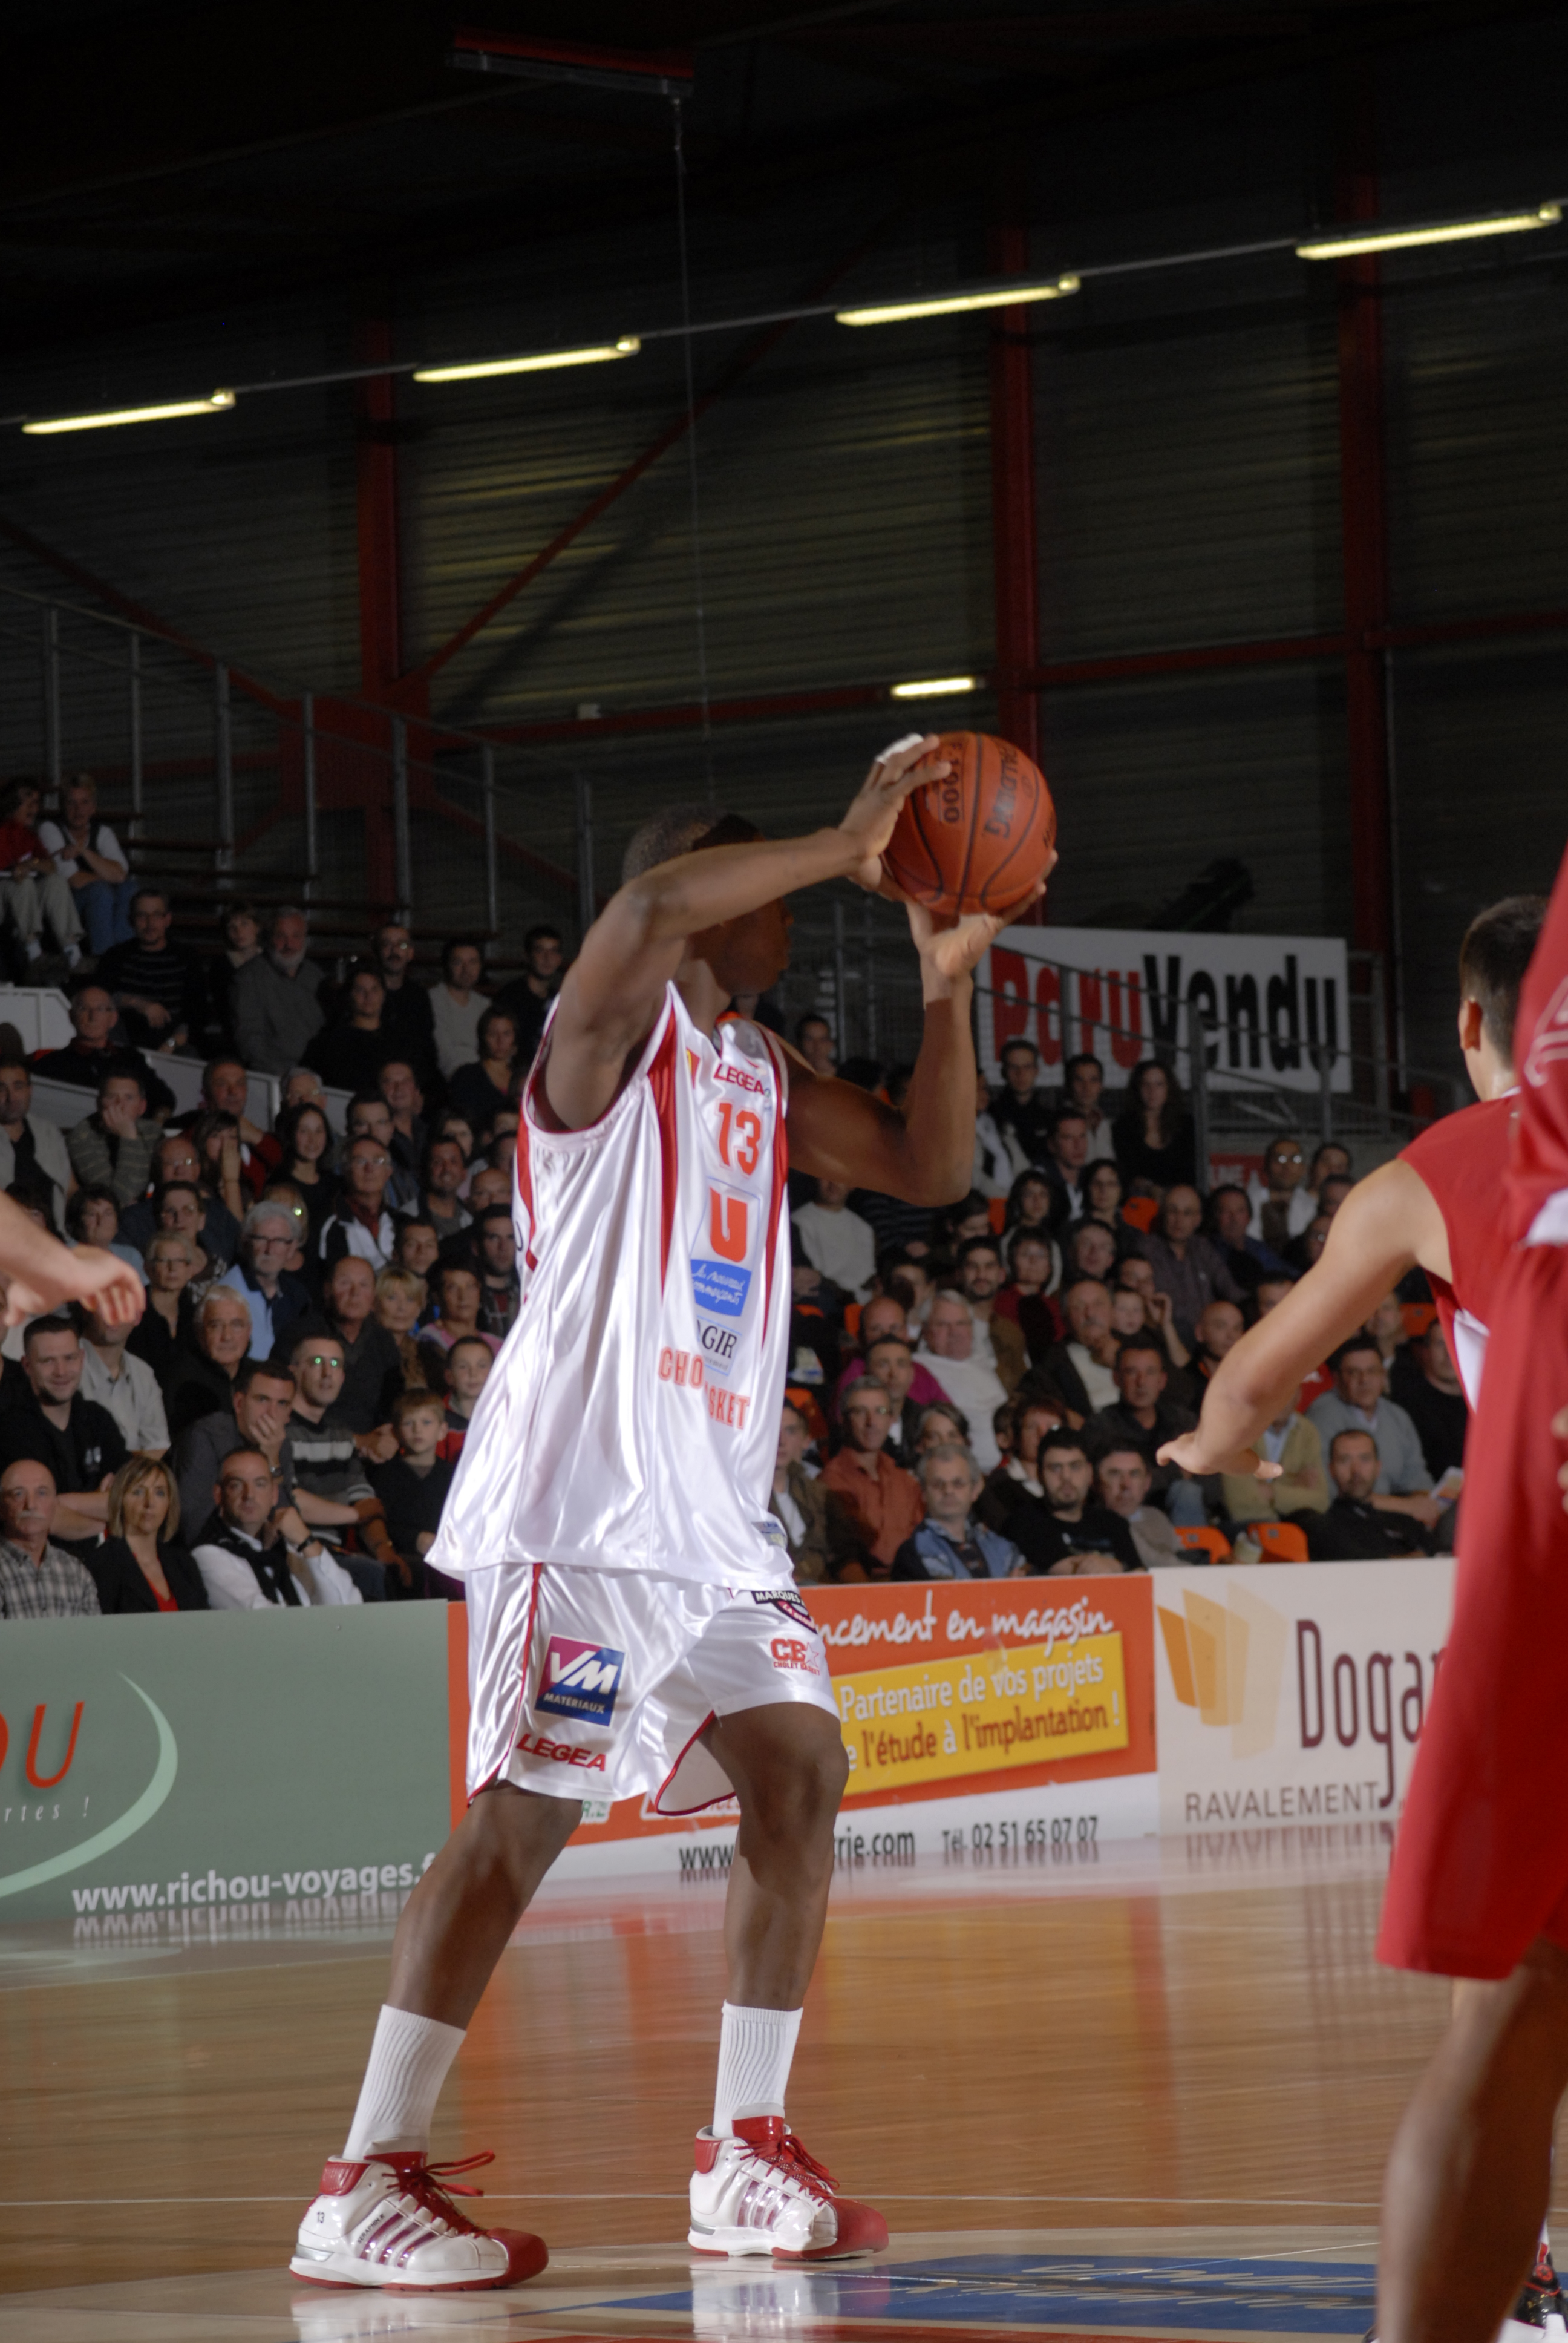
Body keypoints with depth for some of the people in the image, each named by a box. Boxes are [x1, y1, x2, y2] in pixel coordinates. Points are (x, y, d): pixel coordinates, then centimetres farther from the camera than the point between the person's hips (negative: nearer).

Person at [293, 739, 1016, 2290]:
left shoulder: (766, 1079, 21)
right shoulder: (618, 1026, -5)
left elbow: (930, 1165, 21)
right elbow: (659, 901, -28)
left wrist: (945, 983, 11)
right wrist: (845, 849, -19)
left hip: (712, 1499, 9)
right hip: (586, 1489, -9)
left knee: (800, 1772, 4)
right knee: (524, 1816, -13)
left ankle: (745, 2161, 11)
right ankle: (362, 2186, -13)